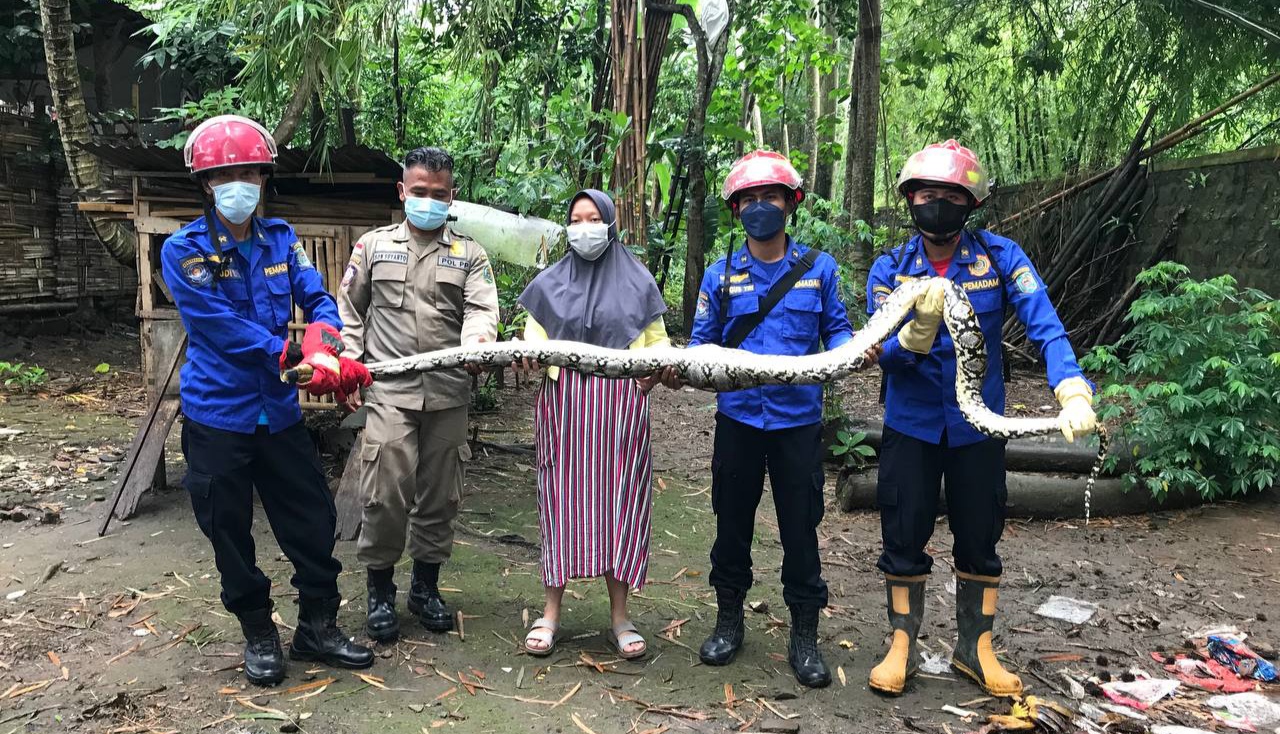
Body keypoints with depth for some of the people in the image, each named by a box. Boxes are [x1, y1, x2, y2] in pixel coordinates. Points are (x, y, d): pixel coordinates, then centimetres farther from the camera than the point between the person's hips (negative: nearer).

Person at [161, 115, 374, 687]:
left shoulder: (281, 239, 3)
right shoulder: (183, 251, -9)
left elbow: (317, 299, -6)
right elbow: (227, 329, -19)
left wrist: (322, 345, -28)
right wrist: (301, 359, -26)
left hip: (279, 410, 3)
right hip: (217, 415, -3)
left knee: (313, 520, 6)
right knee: (230, 531, 9)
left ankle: (317, 628, 24)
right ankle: (257, 633, 28)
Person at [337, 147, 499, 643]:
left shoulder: (470, 254, 9)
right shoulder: (373, 246, 10)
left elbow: (482, 309, -5)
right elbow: (349, 311, 13)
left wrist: (475, 344, -27)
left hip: (448, 394, 1)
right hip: (389, 392, -1)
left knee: (440, 494, 9)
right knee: (385, 492, -7)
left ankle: (426, 586, 27)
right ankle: (380, 591, 13)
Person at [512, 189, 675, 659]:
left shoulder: (637, 281, 9)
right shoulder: (550, 282, 11)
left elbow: (657, 341, 8)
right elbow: (534, 337, 7)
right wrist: (529, 354, -16)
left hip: (621, 404, 0)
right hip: (564, 403, 1)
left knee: (618, 497, 1)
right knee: (562, 497, 1)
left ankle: (619, 616, 12)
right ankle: (551, 612, 12)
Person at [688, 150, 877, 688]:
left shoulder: (819, 268, 4)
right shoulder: (721, 274, 5)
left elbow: (836, 330, 7)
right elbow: (702, 342, 6)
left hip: (798, 418, -1)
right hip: (738, 417, 1)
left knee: (800, 528, 5)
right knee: (732, 522, 11)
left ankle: (805, 637, 19)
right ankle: (729, 620, 29)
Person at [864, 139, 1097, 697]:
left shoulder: (1000, 257, -10)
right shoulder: (890, 268, -8)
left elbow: (1046, 326, -20)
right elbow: (884, 355, -15)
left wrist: (1073, 393, -37)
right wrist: (919, 330, -37)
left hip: (978, 424, 0)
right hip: (910, 423, 0)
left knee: (979, 538, 11)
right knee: (904, 536, 7)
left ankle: (976, 649, 31)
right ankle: (902, 647, 25)